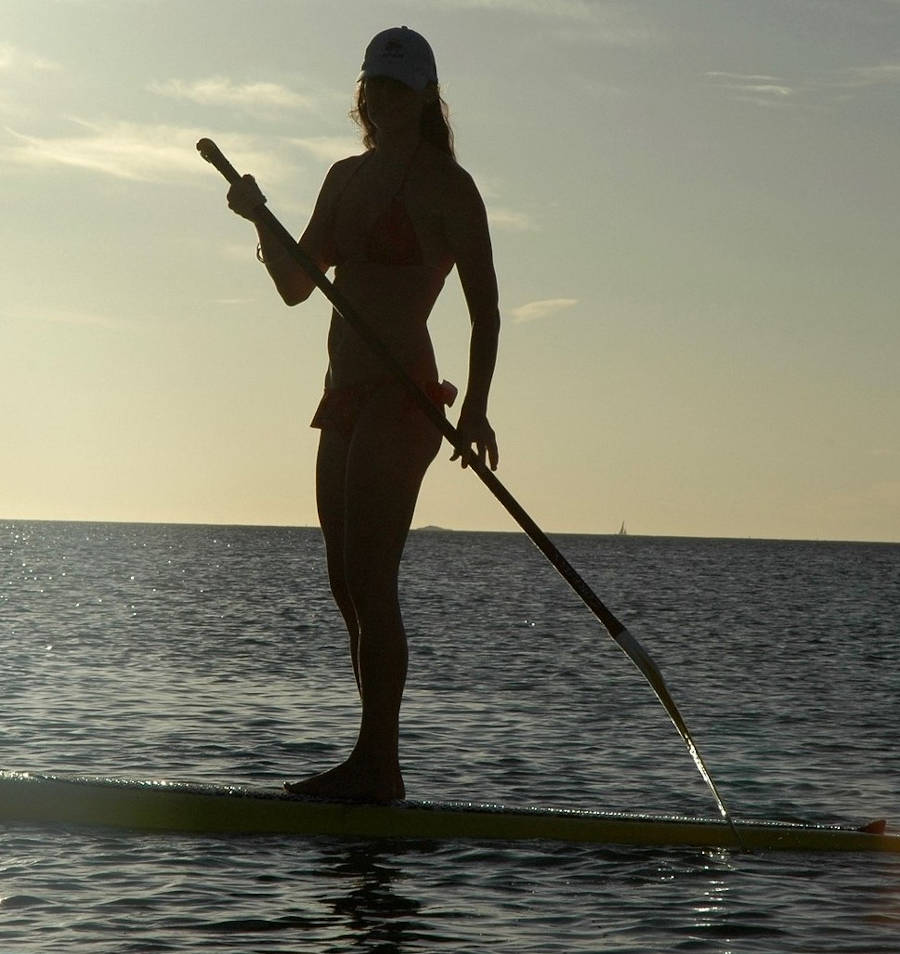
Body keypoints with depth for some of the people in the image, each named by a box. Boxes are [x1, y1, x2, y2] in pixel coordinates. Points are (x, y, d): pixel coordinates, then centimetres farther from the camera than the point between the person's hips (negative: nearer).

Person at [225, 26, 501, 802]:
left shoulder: (445, 186, -6)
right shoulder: (347, 178, 16)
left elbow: (484, 308, -9)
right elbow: (296, 286, 16)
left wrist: (475, 409, -20)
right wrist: (260, 220, -2)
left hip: (402, 397, -8)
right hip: (347, 397, 8)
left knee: (369, 582, -13)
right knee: (349, 587, 7)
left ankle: (377, 763, -12)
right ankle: (376, 767, 12)